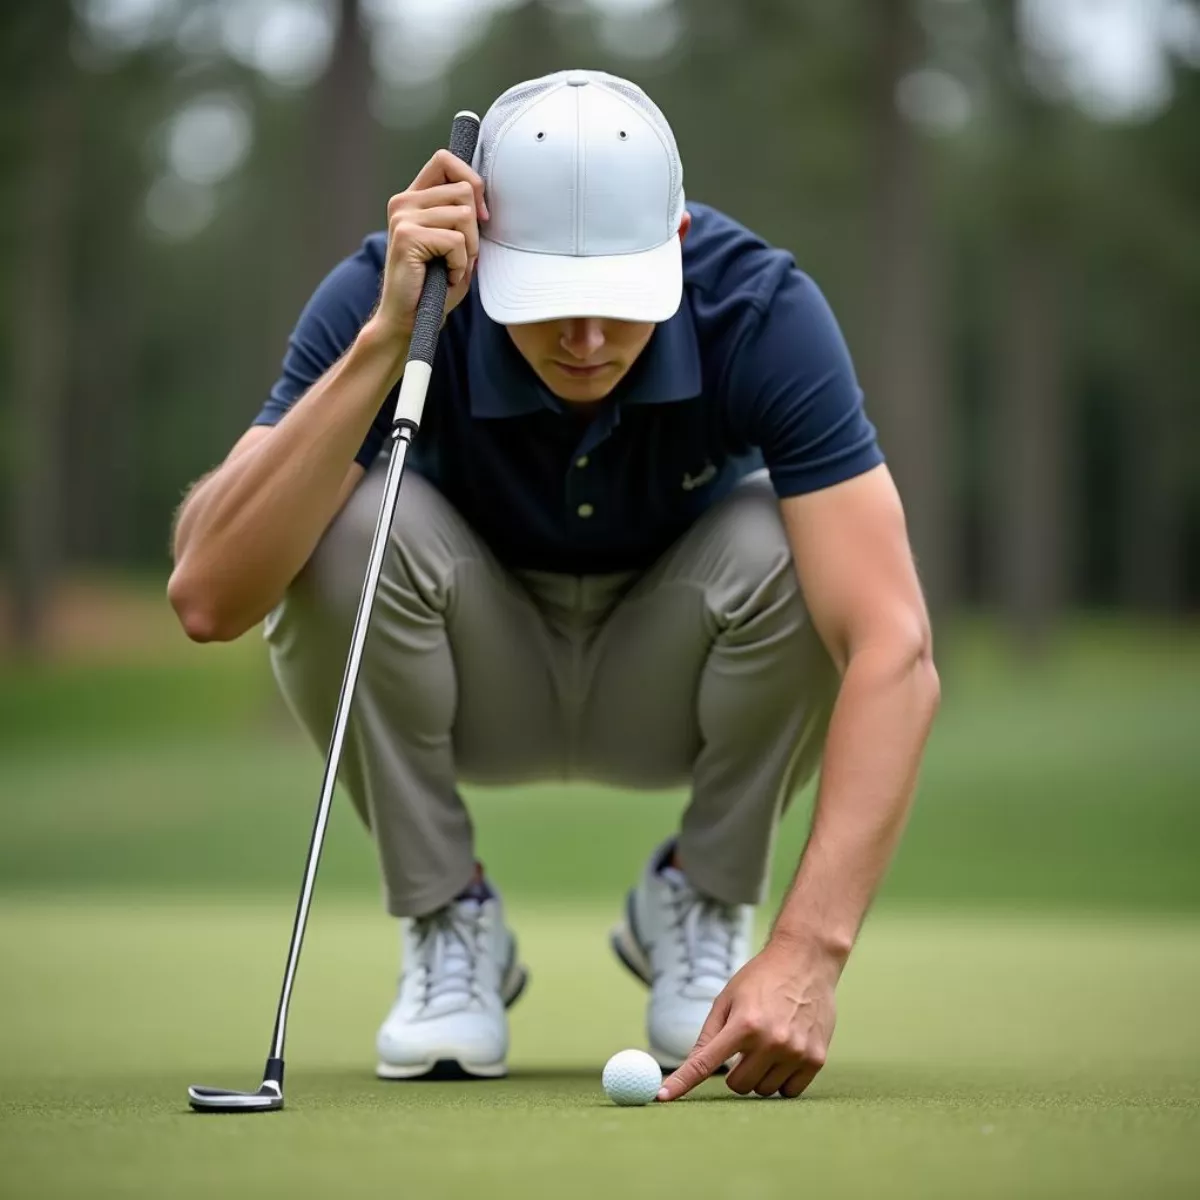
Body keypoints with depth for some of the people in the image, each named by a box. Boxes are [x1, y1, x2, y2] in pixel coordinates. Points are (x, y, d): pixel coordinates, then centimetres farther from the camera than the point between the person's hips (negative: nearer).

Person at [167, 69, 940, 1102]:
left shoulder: (762, 309, -30)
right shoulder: (382, 297, -29)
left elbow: (892, 648, -38)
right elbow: (209, 597, -40)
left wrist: (808, 952, -49)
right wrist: (386, 339, -48)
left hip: (668, 670, 0)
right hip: (476, 683, 0)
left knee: (789, 553, -32)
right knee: (349, 527, -32)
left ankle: (703, 906, -3)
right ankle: (448, 922, -8)